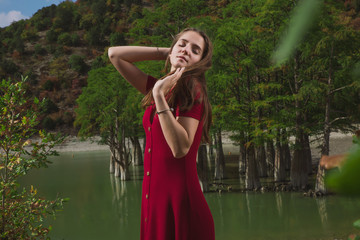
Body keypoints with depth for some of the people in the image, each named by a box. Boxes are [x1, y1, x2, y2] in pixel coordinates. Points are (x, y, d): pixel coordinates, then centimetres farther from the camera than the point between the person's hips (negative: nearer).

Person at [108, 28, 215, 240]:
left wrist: (159, 96, -22)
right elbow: (115, 54, 15)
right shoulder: (159, 87, 9)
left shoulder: (192, 90, -10)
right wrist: (165, 53, 9)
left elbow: (180, 148, -22)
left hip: (180, 201, -7)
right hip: (154, 197, 7)